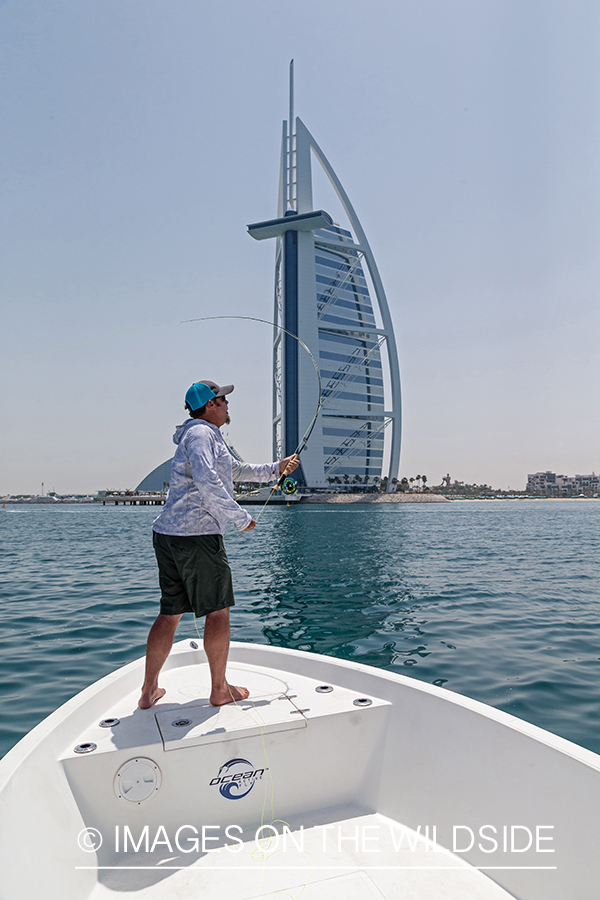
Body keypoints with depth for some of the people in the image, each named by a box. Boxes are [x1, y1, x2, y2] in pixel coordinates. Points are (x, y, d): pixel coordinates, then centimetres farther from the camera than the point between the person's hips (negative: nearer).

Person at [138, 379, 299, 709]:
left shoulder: (205, 435, 24)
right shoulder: (201, 433, -9)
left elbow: (236, 471, 34)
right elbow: (207, 481, -25)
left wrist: (276, 468, 30)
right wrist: (240, 517, -18)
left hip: (166, 534, 10)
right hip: (197, 534, -10)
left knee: (169, 613, 15)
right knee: (218, 611, 4)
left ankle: (149, 690, 22)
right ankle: (220, 689, 16)